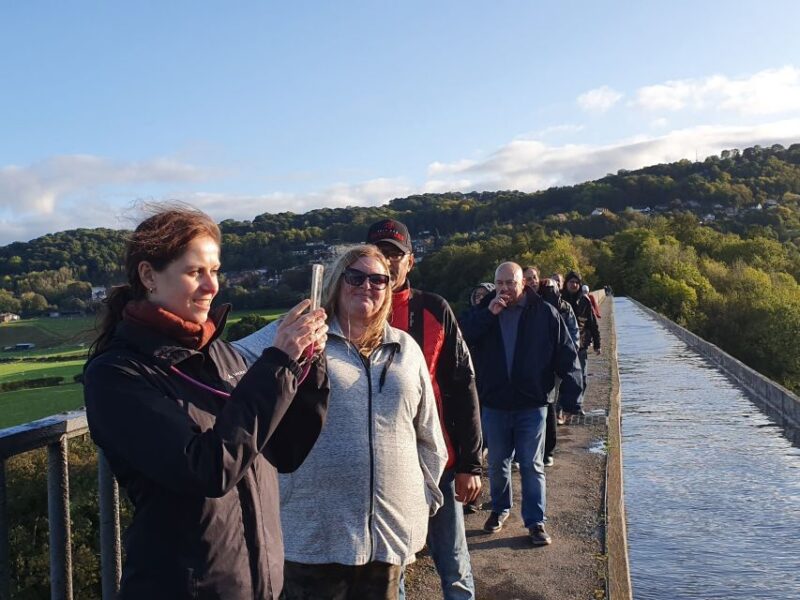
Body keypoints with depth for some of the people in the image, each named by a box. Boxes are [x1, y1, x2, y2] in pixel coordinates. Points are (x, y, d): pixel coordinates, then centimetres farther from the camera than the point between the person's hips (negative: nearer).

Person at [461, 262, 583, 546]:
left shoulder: (545, 314, -6)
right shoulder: (484, 311, 1)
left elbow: (567, 358, -5)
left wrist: (571, 399, -9)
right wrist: (488, 315, -21)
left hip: (531, 404, -2)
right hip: (494, 403, 3)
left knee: (532, 465, 4)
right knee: (497, 463, 15)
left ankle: (535, 521, 15)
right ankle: (500, 508, 35)